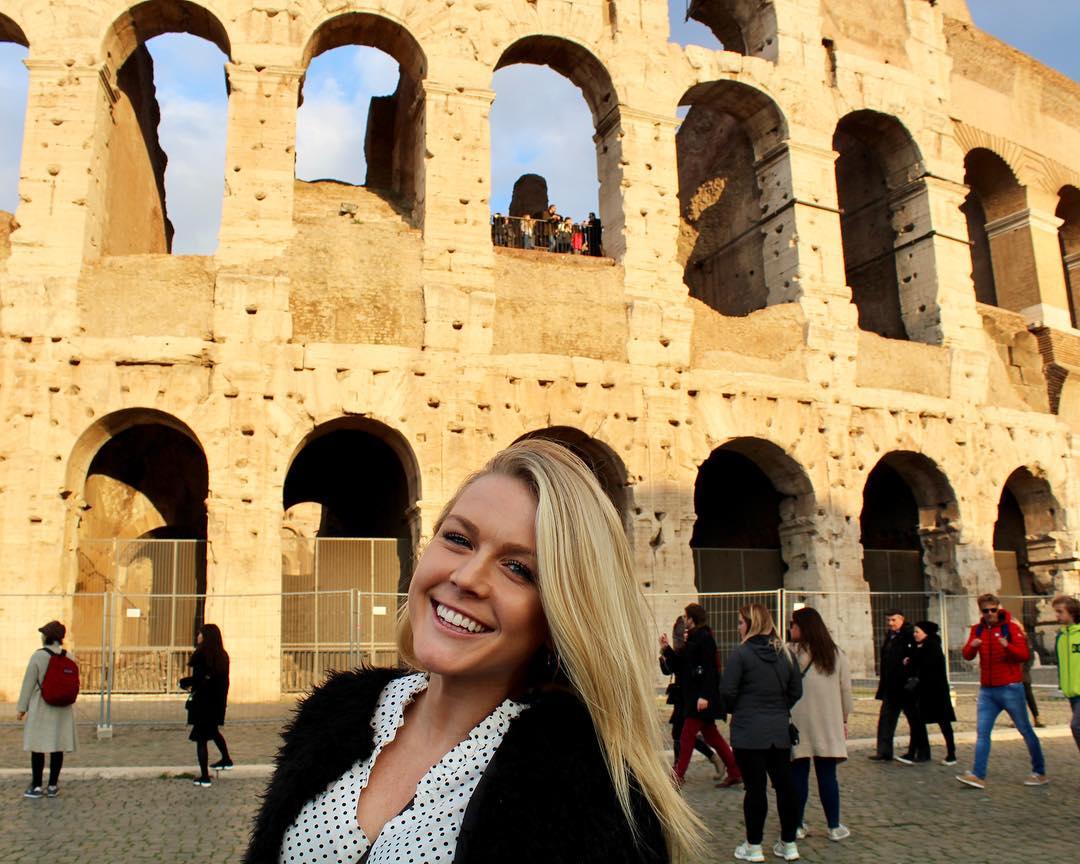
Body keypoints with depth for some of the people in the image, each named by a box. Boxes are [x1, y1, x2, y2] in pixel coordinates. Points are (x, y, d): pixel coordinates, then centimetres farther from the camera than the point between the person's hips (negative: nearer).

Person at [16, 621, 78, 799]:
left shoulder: (38, 656, -12)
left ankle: (36, 787, 10)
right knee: (58, 747, 8)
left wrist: (21, 707, -1)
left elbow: (28, 683, -9)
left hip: (41, 707, -4)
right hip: (62, 709, 4)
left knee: (37, 747, 5)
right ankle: (52, 786, 13)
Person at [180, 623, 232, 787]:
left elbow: (198, 678, -24)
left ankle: (204, 776, 2)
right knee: (213, 731, 28)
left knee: (201, 738, 1)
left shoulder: (201, 654, -16)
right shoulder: (222, 655, 3)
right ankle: (226, 760, 40)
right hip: (218, 701, 7)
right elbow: (224, 680, 8)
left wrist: (184, 682, -6)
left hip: (202, 702, -7)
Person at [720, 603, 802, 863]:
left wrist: (733, 710, 6)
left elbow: (728, 691, -13)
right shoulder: (784, 653, 5)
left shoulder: (741, 653, -13)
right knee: (785, 785, 11)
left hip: (748, 732, -5)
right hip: (780, 731, 5)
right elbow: (796, 690, 9)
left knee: (755, 788, 1)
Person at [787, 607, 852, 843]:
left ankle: (797, 825, 13)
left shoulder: (789, 653, -9)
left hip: (797, 724, -2)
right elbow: (846, 690, 9)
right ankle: (834, 826, 15)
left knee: (798, 774, 5)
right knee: (827, 775, 9)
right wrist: (844, 719, 18)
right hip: (828, 724, 3)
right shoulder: (836, 654, 4)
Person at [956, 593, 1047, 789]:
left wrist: (1007, 646, -32)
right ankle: (978, 775, -5)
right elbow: (967, 656, 3)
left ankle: (1040, 773, 21)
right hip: (987, 690, 4)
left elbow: (1024, 654, -12)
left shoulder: (1011, 627, -5)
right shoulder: (977, 630, 8)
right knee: (982, 733, -3)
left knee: (1025, 730, 7)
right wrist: (972, 646, -19)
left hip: (1010, 688, -4)